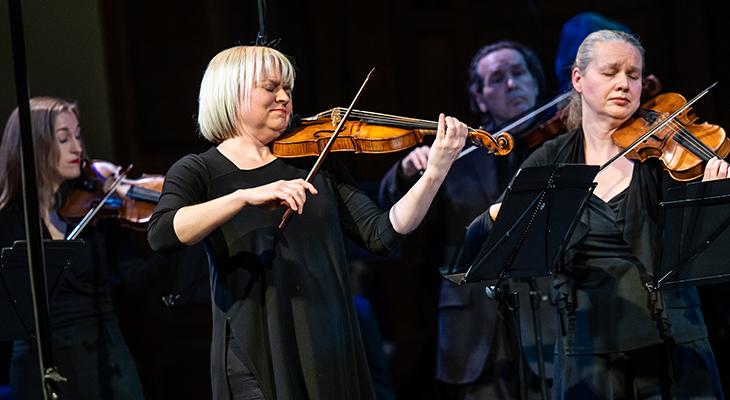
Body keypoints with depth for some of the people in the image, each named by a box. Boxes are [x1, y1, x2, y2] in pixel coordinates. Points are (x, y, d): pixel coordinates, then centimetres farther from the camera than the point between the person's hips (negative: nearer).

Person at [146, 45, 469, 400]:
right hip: (255, 357, -3)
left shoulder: (315, 162, 11)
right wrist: (246, 195, -29)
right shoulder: (198, 171, 2)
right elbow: (160, 235, -18)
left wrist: (435, 173, -9)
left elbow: (381, 234, 4)